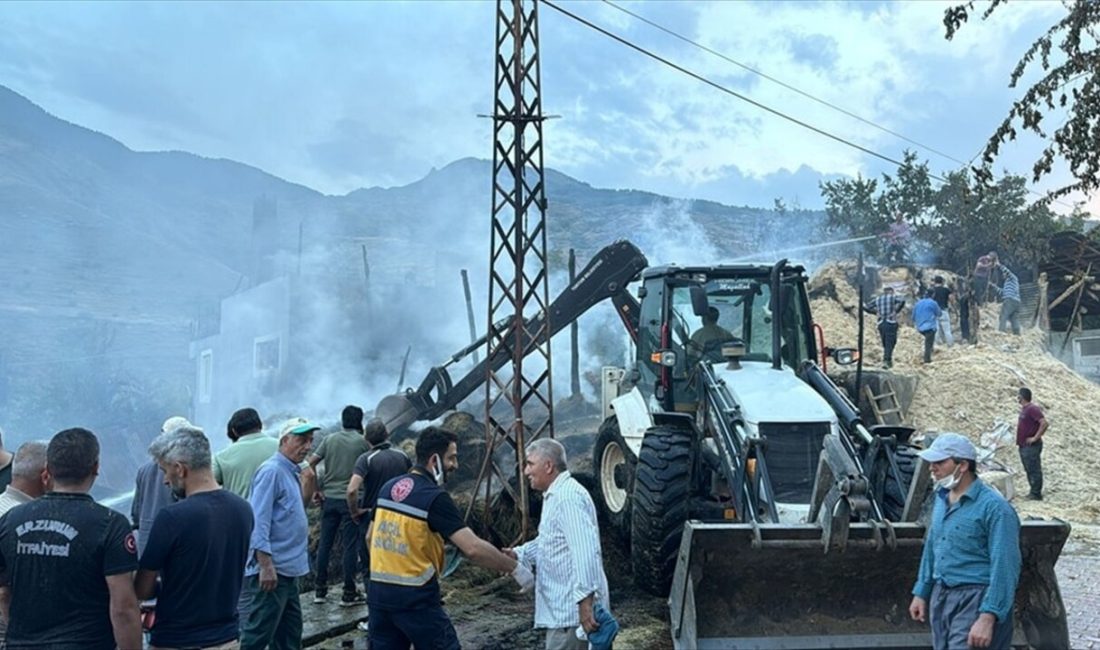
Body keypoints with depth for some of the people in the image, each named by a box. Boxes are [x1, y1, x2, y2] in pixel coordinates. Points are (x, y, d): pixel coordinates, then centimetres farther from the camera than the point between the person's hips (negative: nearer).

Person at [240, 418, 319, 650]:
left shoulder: (291, 472, 14)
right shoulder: (272, 471, -15)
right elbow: (258, 522, -21)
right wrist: (266, 566, -24)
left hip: (287, 569, 10)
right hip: (272, 569, -10)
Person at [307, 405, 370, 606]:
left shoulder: (329, 439, 4)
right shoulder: (362, 442, -5)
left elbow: (311, 462, 0)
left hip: (329, 498, 4)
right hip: (351, 500, -4)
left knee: (324, 544, 11)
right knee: (350, 546, 2)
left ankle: (320, 590, 18)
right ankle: (349, 593, 7)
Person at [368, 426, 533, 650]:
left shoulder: (389, 488, 7)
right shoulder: (434, 497, -16)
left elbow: (370, 537, 18)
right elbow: (473, 549, -23)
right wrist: (515, 568, -14)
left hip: (379, 593, 7)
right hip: (416, 598, -7)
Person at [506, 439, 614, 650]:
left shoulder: (568, 497, -20)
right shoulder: (555, 495, 15)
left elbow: (585, 552, -28)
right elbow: (548, 540, 24)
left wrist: (585, 600, -31)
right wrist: (518, 554, 9)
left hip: (572, 607, -11)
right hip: (563, 605, 11)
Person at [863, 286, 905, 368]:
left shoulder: (877, 299, 13)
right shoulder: (893, 297, 2)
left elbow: (865, 307, 10)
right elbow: (902, 301, -19)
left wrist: (876, 312, 13)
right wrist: (896, 311, -9)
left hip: (881, 324, 4)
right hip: (891, 323, -4)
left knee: (885, 344, 15)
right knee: (890, 343, -6)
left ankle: (889, 361, 18)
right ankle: (886, 360, -20)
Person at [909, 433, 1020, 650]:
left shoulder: (994, 507, -14)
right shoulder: (940, 498, 10)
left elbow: (1004, 567, -18)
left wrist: (988, 617, -23)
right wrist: (921, 592, 19)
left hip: (974, 600, -8)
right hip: (940, 597, 8)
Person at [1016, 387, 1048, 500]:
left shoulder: (1032, 409, -17)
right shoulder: (1024, 409, 13)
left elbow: (1045, 423, -25)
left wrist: (1035, 437, -21)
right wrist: (1019, 424, 12)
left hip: (1031, 446, -10)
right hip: (1023, 445, 10)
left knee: (1034, 470, -4)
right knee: (1029, 470, 15)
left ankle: (1036, 494, 2)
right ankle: (1033, 492, 22)